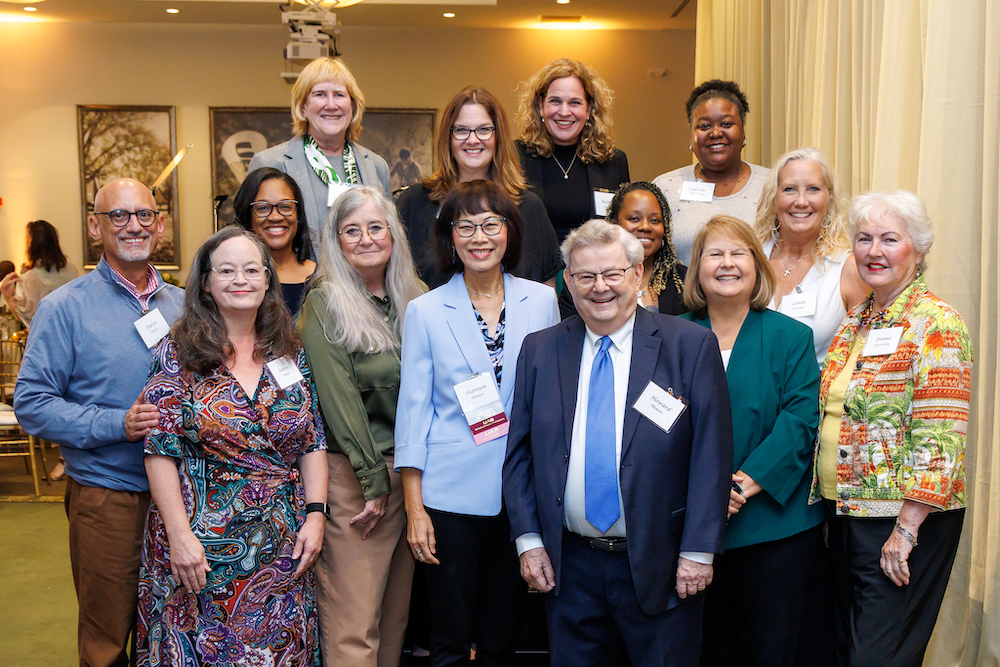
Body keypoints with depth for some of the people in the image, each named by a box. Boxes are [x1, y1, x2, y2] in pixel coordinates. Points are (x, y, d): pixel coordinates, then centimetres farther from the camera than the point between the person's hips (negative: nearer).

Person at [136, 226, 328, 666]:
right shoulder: (178, 354, -3)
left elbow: (313, 443, 7)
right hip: (200, 549, -3)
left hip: (283, 549, 3)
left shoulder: (291, 354, 6)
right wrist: (180, 535, -13)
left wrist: (315, 513, -3)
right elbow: (161, 452, -6)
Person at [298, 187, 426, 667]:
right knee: (353, 628, -4)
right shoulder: (324, 304, -6)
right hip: (352, 475, -5)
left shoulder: (413, 299, 10)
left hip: (408, 472, 6)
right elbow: (339, 399, -10)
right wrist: (375, 482, -12)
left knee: (396, 614, 13)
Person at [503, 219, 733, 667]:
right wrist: (528, 539, 0)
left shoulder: (691, 346, -5)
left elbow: (711, 456, -7)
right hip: (568, 565, 3)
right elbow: (519, 453, 6)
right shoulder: (539, 351, 4)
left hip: (661, 568, -2)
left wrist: (698, 550, -10)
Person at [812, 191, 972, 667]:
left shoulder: (936, 324, -13)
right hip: (845, 514, 7)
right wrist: (830, 506, 12)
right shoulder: (856, 320, 10)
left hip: (905, 523, -7)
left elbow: (940, 441, -19)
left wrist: (906, 529, -20)